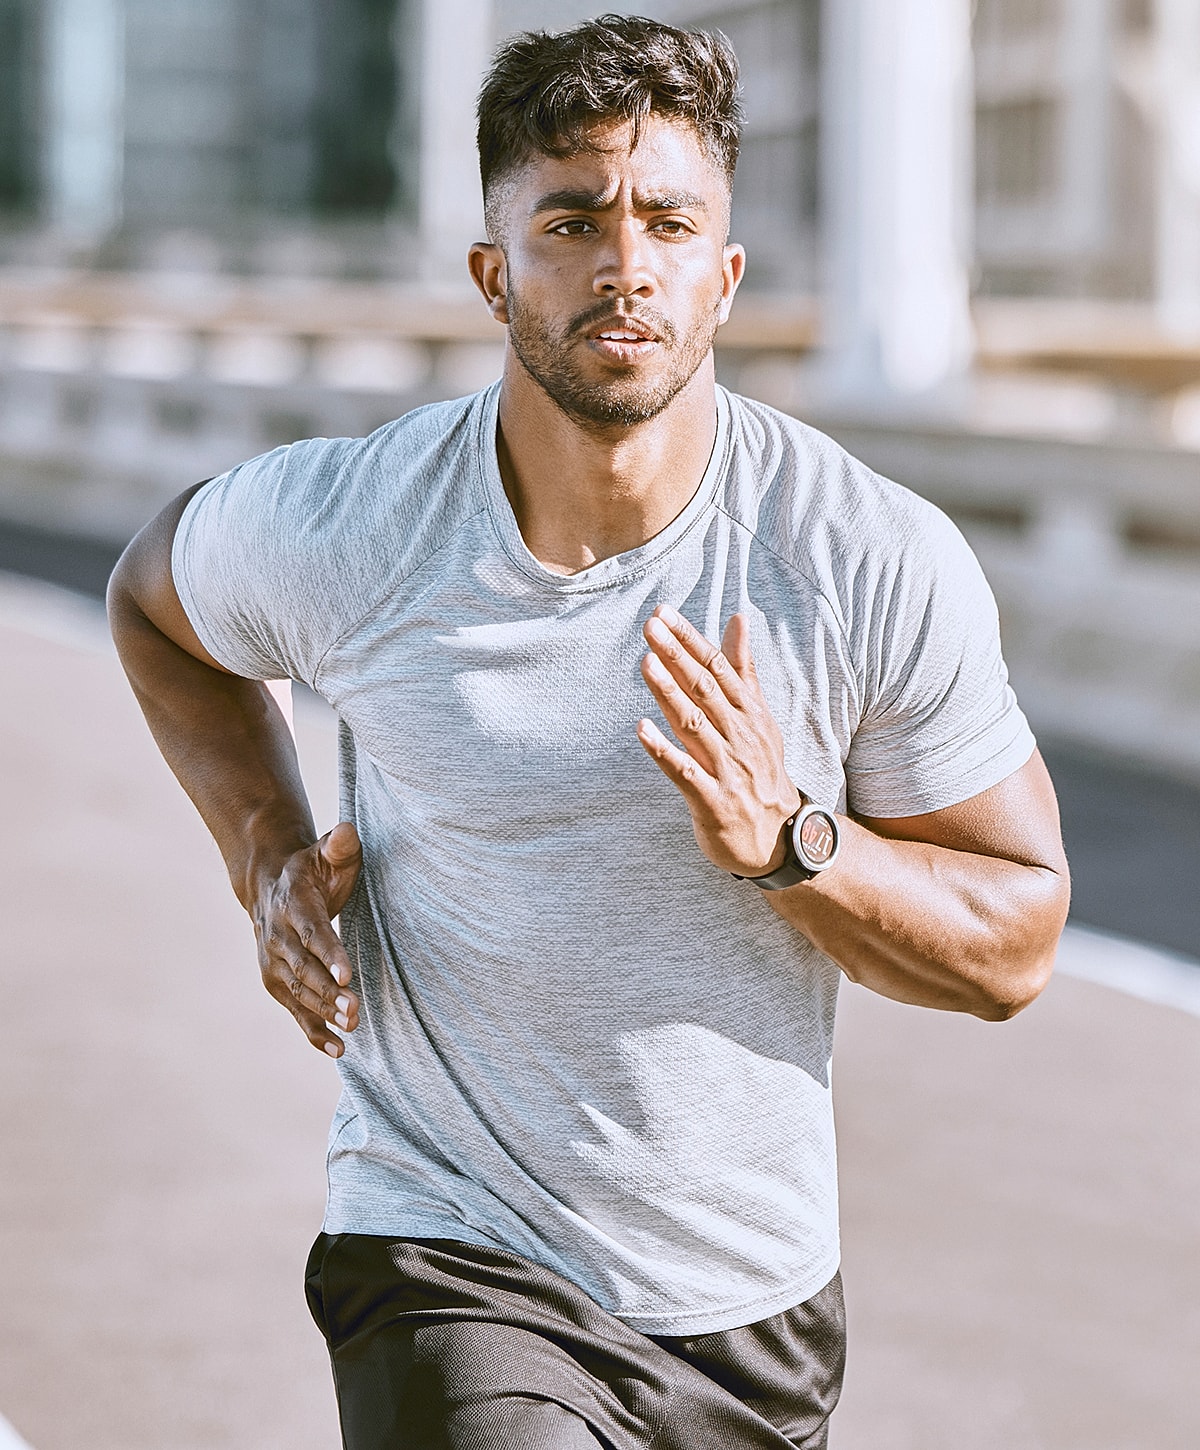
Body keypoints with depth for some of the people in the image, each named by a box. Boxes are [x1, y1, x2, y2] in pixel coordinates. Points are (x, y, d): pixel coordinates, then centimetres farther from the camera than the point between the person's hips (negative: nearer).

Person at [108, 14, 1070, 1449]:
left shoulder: (888, 567, -12)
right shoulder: (333, 526, -11)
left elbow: (1016, 945, -4)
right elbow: (155, 594, 14)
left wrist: (787, 844, -21)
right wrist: (268, 857, -1)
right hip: (451, 1271, -2)